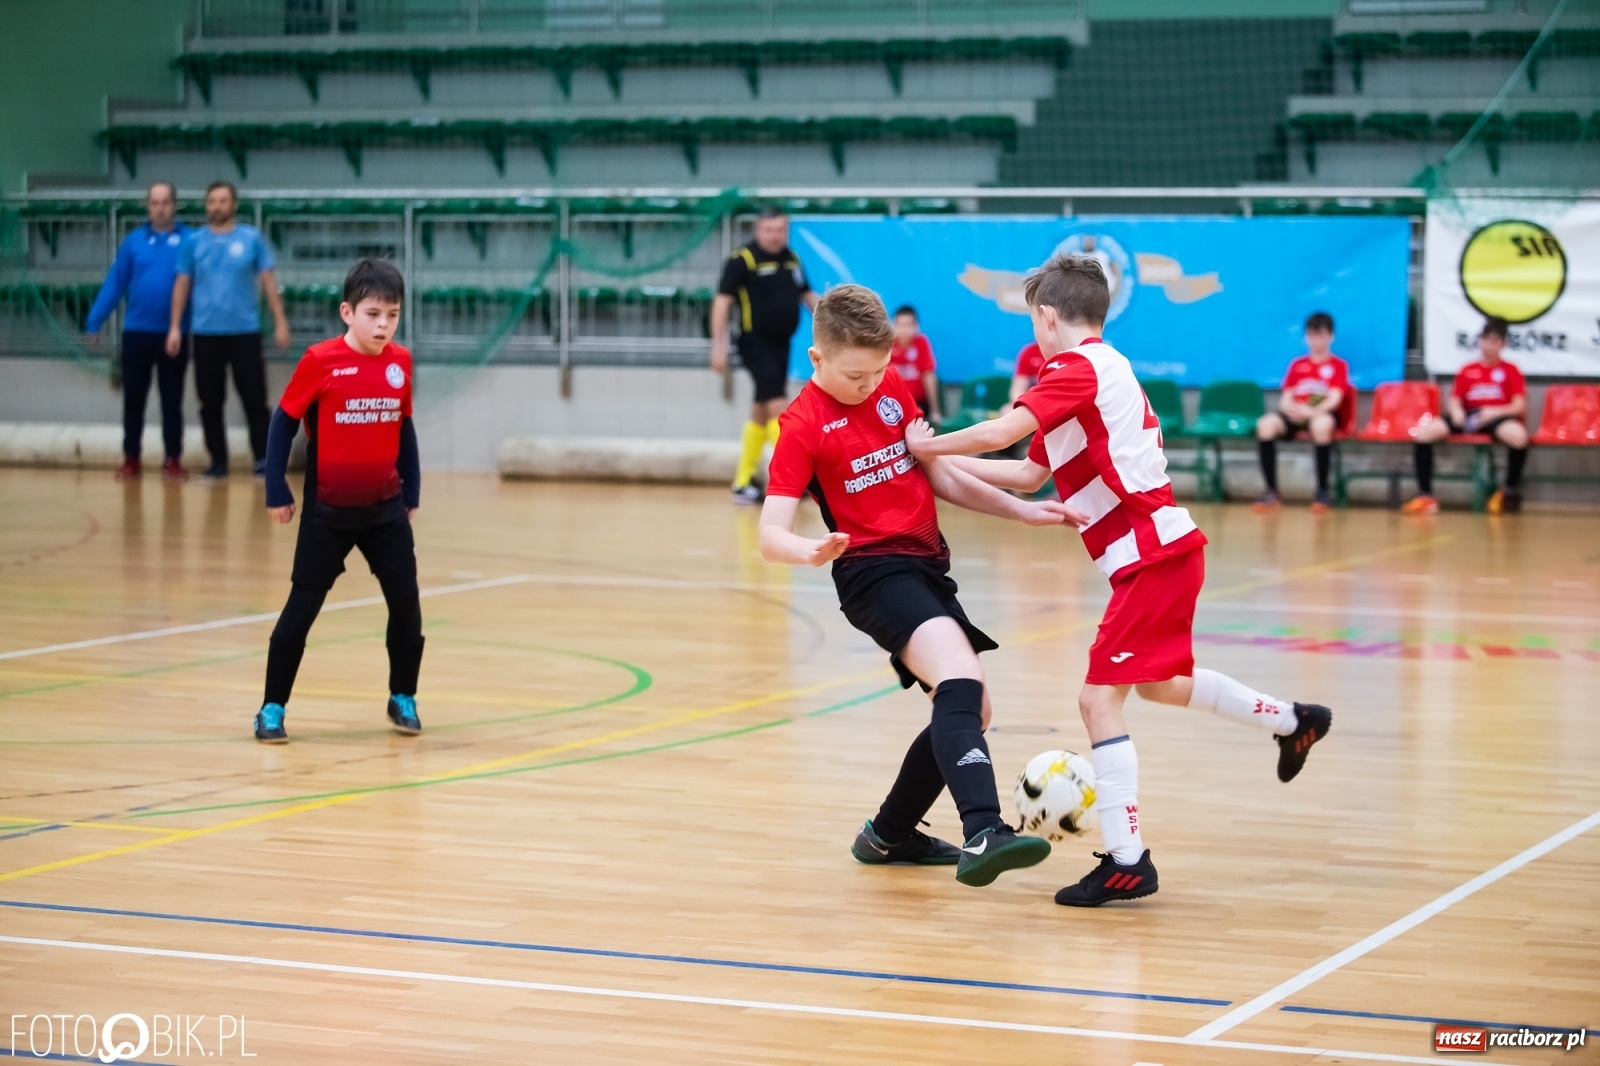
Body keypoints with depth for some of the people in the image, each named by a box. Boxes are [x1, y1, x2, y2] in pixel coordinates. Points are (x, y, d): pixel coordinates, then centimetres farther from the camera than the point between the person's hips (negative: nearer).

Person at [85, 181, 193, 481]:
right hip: (136, 332, 2)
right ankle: (131, 459, 18)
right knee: (133, 398, 8)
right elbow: (114, 283, 1)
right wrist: (95, 322, -1)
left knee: (172, 400, 6)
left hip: (174, 334, -2)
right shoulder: (133, 241, 2)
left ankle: (173, 460, 14)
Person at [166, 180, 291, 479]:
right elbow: (182, 285, 8)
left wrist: (280, 322, -3)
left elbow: (268, 281, 3)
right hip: (206, 332, 2)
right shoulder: (193, 242, 5)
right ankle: (218, 461, 13)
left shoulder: (252, 238, 2)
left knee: (254, 399, -1)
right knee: (211, 402, 5)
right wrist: (174, 327, 3)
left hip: (245, 331, -2)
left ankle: (263, 459, 4)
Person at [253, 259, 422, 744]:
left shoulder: (399, 362, 0)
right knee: (302, 606, 1)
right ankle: (272, 709, 8)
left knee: (406, 603, 2)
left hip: (386, 508, 4)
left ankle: (403, 698, 20)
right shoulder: (321, 361, -12)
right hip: (327, 511, -3)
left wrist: (411, 493, 12)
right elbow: (284, 422, -5)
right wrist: (277, 492, -6)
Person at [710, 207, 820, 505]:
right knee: (779, 406, -16)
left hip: (780, 344, 8)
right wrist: (719, 345, -20)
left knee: (762, 412, 12)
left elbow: (807, 295, 20)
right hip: (756, 343, -8)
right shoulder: (742, 259, -11)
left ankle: (742, 483, 20)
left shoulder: (791, 259, 10)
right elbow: (722, 301, -13)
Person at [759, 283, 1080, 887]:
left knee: (970, 712, 14)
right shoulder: (804, 425, -11)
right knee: (961, 679, -30)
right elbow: (771, 534, -18)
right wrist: (813, 553, -40)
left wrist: (1023, 511, 14)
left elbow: (940, 477, 19)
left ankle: (889, 835, 33)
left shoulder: (894, 390, 8)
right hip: (875, 572, -8)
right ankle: (983, 834, -47)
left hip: (928, 566, 8)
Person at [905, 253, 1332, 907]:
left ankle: (1126, 861, -12)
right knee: (1162, 685, 29)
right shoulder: (1104, 368, 17)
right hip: (1165, 550, 10)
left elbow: (999, 433, -25)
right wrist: (943, 462, 16)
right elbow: (1028, 473, 17)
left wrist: (927, 445, -10)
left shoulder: (1076, 367, -12)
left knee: (1100, 698, -11)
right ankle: (1293, 720, 45)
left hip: (1151, 553, -10)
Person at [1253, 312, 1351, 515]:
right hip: (1295, 416, 3)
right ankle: (1271, 491, -25)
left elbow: (1334, 399, -6)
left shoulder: (1338, 365, 9)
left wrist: (1313, 411, -26)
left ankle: (1322, 492, -30)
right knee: (1266, 423, -30)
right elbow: (1285, 397, 10)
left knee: (1321, 424, -42)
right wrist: (1289, 407, -17)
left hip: (1323, 414, -3)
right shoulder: (1297, 365, 20)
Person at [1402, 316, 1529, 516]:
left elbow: (1519, 406, -1)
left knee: (1519, 435, -40)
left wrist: (1494, 412, -19)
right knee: (1423, 431, -22)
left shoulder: (1510, 371, 10)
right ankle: (1425, 495, -19)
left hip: (1497, 418, -3)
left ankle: (1510, 491, -14)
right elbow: (1454, 401, 14)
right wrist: (1456, 411, -11)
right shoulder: (1467, 371, 17)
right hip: (1468, 418, 3)